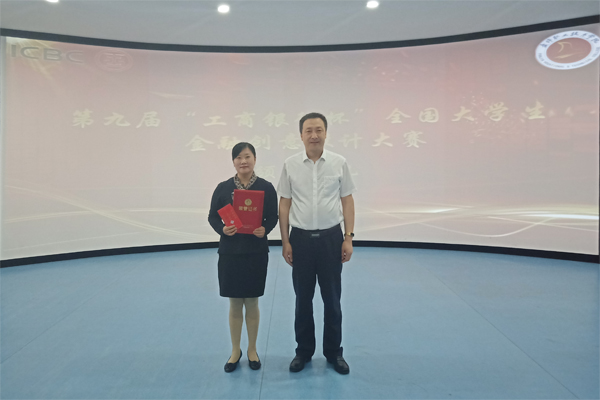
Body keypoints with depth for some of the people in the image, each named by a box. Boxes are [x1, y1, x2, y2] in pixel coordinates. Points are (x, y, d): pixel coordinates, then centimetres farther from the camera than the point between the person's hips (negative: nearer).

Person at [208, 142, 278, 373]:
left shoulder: (266, 188, -2)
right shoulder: (223, 188, -1)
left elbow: (273, 217, 0)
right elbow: (212, 216, 3)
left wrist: (264, 229, -20)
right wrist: (222, 229, -17)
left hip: (256, 252, 0)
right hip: (229, 252, 1)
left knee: (252, 303, 10)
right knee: (234, 304, 10)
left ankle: (252, 350, 29)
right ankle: (235, 351, 29)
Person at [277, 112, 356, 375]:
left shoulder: (339, 163, -1)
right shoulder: (290, 165, -1)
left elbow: (347, 201, 1)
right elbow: (284, 204, 2)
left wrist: (349, 237, -4)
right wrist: (285, 241, -1)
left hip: (331, 237, 0)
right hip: (301, 238, 1)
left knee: (332, 299, 10)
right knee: (303, 299, 12)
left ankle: (334, 352, 27)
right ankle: (303, 351, 29)